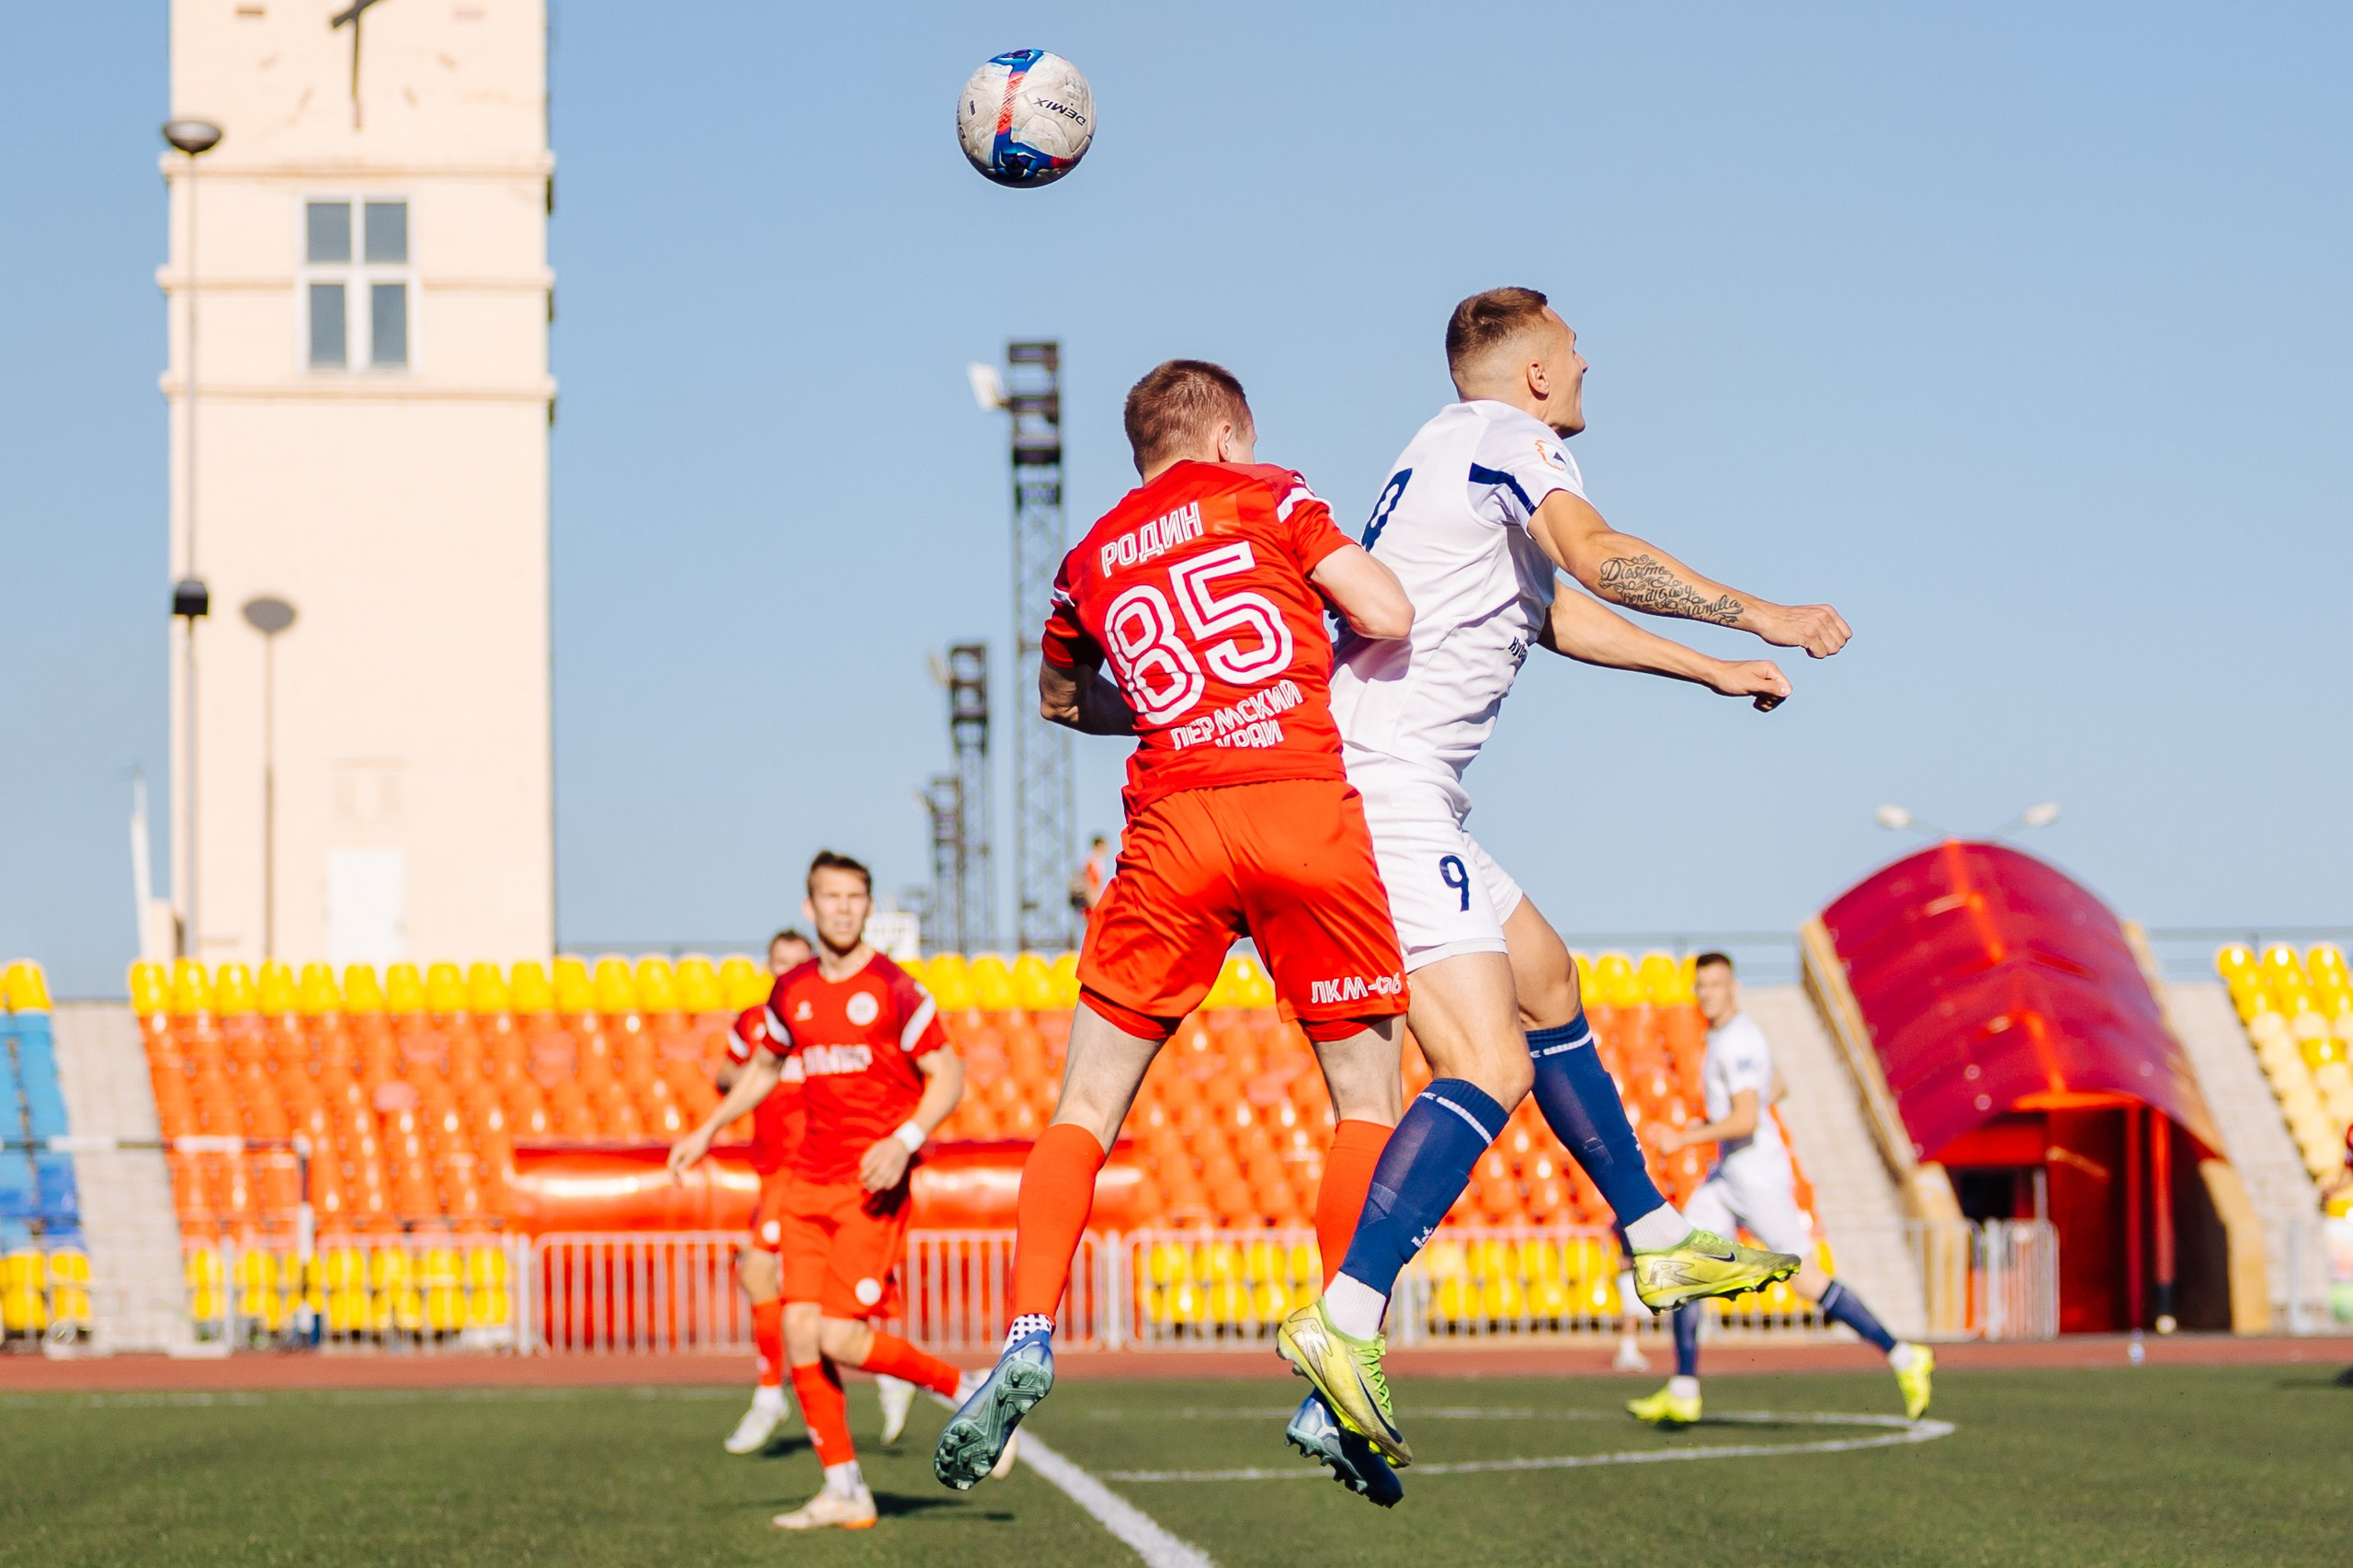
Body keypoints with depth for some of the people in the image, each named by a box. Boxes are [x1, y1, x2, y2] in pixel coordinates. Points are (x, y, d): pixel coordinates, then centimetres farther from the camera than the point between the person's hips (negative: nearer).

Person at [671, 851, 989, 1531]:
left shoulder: (893, 989, -7)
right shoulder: (793, 991, 10)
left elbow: (947, 1076, -5)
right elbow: (764, 1066, 28)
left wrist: (905, 1141, -20)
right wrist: (707, 1131, 22)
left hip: (872, 1188, -6)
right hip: (808, 1182, 6)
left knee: (841, 1337, -15)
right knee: (799, 1333, -2)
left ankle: (970, 1394, 5)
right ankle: (844, 1490, 7)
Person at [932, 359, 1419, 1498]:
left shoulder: (1091, 561, 22)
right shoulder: (1267, 497, 11)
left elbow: (1060, 695, 40)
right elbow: (1387, 615, 1)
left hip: (1174, 820, 2)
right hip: (1307, 801, -2)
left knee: (1087, 1106, 9)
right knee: (1368, 1098, 8)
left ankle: (1027, 1344, -7)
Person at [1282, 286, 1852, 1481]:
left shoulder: (1452, 459, 26)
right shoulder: (1507, 434, -4)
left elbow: (1558, 614, 38)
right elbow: (1597, 557, -22)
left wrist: (1713, 670, 43)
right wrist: (1757, 617, -17)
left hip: (1385, 790, 11)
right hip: (1387, 790, -11)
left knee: (1548, 984, 25)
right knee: (1492, 1069, -19)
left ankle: (1659, 1242, 35)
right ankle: (1345, 1320, -30)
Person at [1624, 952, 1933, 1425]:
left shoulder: (1738, 1041, -17)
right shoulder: (1722, 1035, 15)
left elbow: (1746, 1120, -25)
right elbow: (1776, 1089, 29)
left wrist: (1685, 1139, -20)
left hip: (1756, 1172, -10)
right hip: (1728, 1173, 10)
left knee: (1808, 1280, -9)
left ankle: (1904, 1359, -1)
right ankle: (1683, 1394, 4)